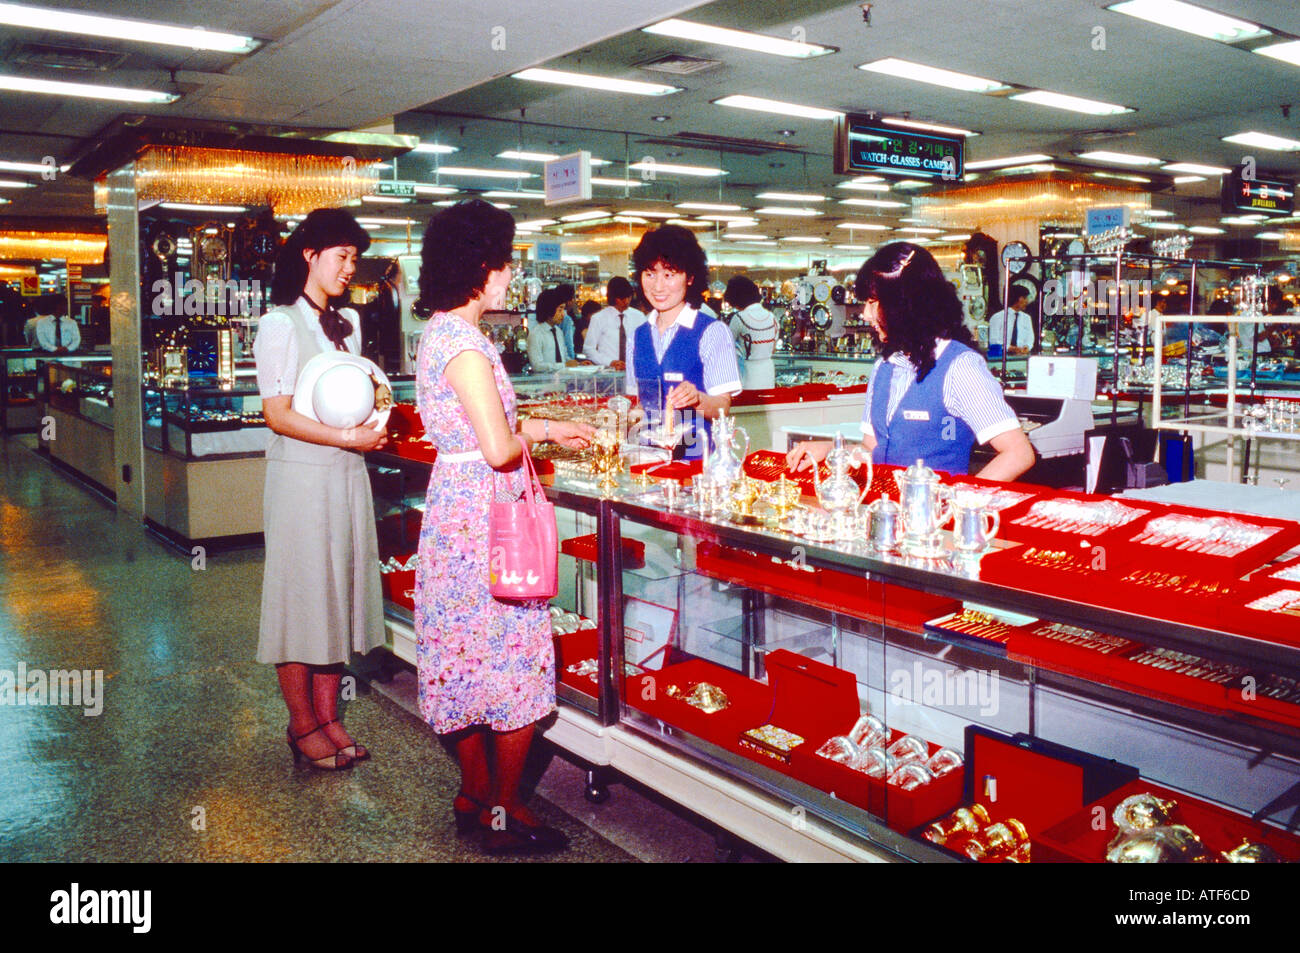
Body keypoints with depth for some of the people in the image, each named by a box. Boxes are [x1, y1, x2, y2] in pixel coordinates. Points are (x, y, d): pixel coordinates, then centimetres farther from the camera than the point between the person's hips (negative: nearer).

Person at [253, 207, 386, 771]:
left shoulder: (348, 323, 15)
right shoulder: (280, 324, -7)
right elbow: (278, 414, -14)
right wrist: (349, 438, -16)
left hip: (348, 473, 7)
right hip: (301, 473, -7)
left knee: (340, 590, 9)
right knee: (302, 594, 1)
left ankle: (328, 717, 20)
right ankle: (303, 726, 14)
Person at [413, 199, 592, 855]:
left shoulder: (439, 333, 12)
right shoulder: (465, 345, -20)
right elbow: (499, 449, -24)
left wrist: (546, 427, 18)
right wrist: (538, 432, -4)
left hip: (456, 504, 10)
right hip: (486, 513, -10)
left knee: (470, 657, 17)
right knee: (512, 661, 2)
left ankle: (473, 798, 31)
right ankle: (504, 815, 15)